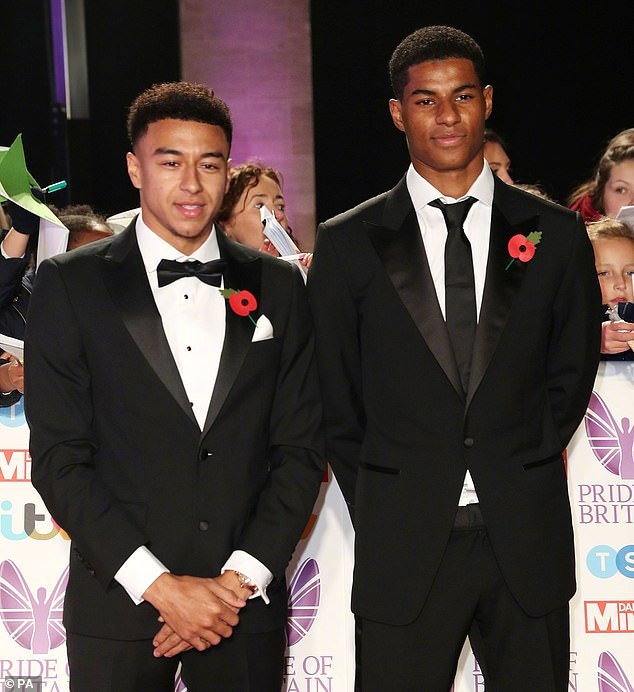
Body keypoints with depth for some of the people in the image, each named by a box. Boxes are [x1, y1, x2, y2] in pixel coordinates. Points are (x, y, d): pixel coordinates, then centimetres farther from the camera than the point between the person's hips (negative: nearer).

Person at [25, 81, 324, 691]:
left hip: (247, 603, 2)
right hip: (118, 606, -2)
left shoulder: (277, 287, 7)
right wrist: (159, 586, -13)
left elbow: (300, 448, 5)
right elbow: (59, 459, -6)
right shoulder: (70, 285, -1)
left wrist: (240, 579, -7)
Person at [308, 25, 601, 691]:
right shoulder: (349, 244, 2)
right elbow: (335, 400, 6)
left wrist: (520, 479, 5)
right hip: (404, 544, -1)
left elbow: (570, 374, 12)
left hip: (527, 538, 1)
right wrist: (379, 513, 4)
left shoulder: (555, 235, 5)